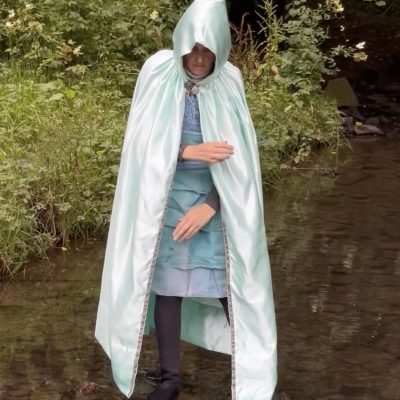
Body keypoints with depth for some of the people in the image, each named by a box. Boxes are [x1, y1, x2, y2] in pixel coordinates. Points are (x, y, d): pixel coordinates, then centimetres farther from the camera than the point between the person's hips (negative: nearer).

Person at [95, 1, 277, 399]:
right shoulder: (158, 74, -9)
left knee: (231, 288, 0)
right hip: (167, 204, 0)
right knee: (166, 289, 5)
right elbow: (143, 144, -9)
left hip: (217, 205, 0)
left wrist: (209, 206, -13)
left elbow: (238, 156, -5)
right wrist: (189, 152, -24)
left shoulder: (229, 82, -5)